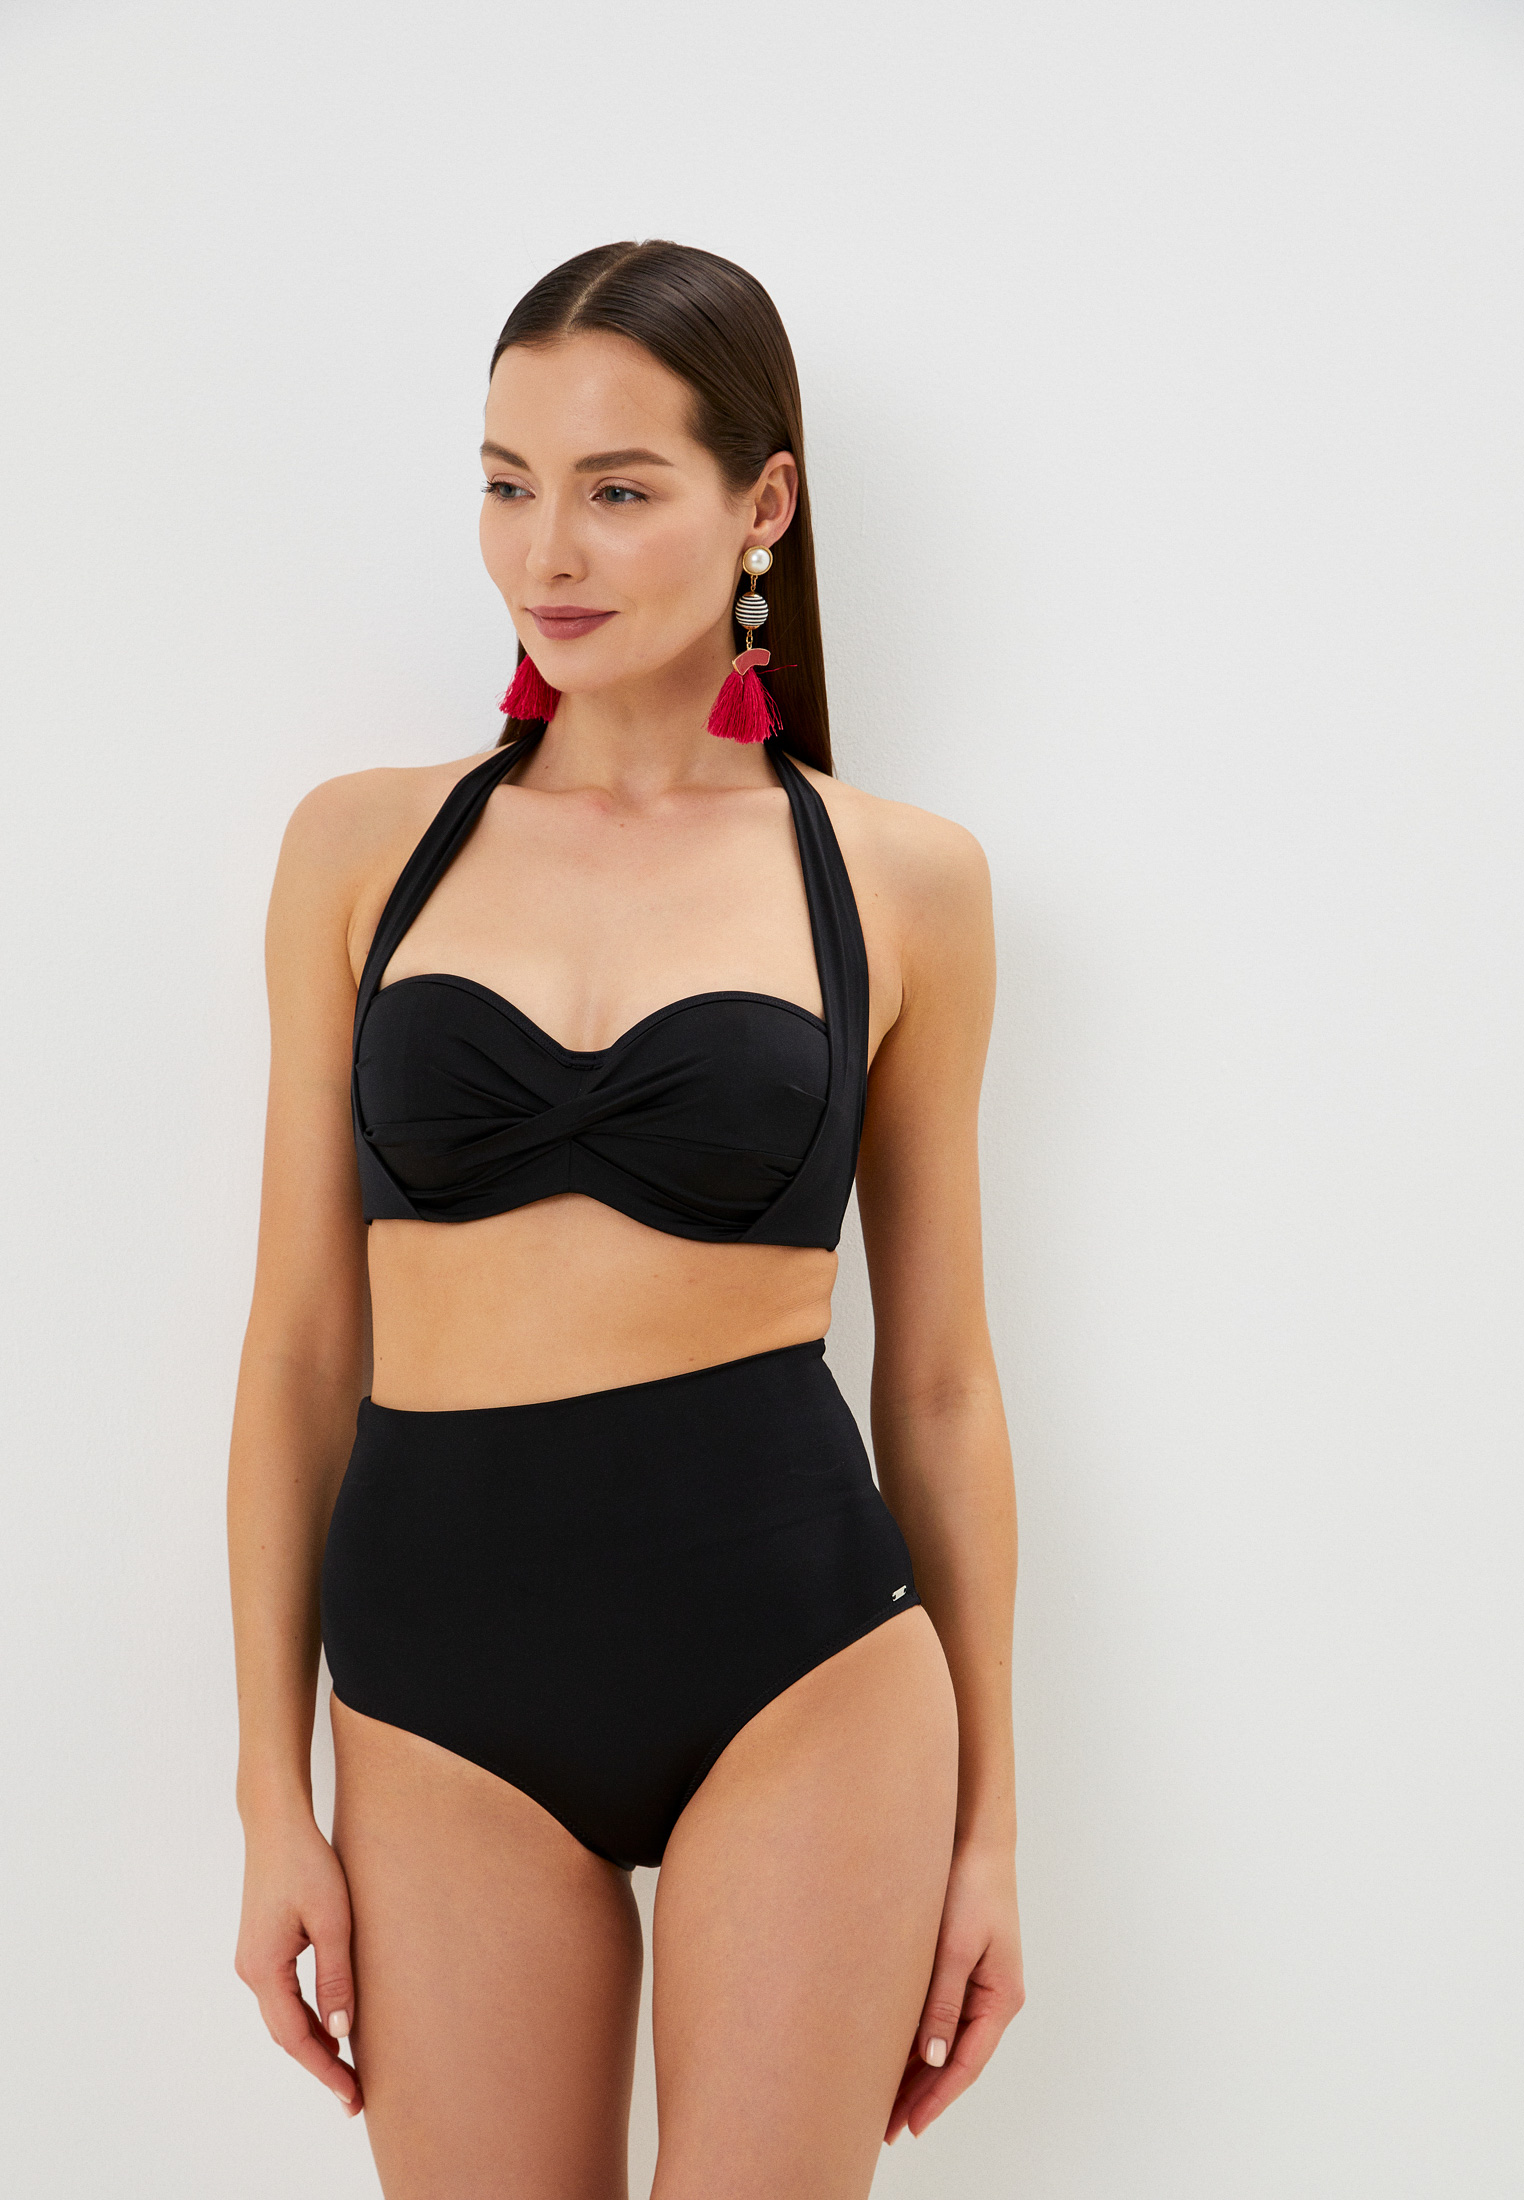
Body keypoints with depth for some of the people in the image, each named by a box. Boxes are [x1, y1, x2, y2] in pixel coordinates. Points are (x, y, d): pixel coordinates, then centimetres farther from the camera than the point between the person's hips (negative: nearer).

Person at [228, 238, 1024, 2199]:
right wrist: (272, 1797, 3)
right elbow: (299, 1344, 5)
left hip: (800, 1662, -1)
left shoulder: (898, 880, 1)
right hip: (439, 1675, 1)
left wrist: (989, 1818, 7)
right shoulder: (364, 847, 4)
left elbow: (941, 1374, 5)